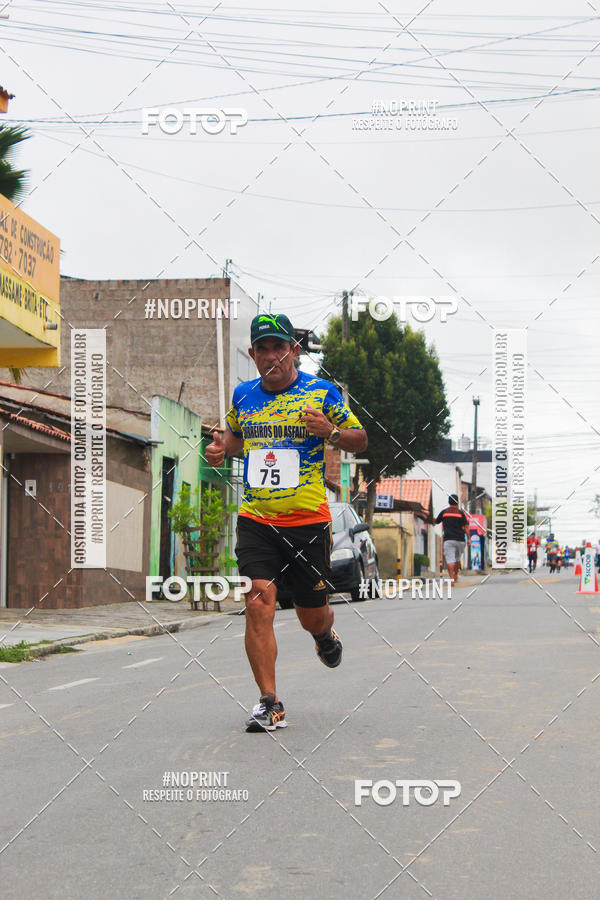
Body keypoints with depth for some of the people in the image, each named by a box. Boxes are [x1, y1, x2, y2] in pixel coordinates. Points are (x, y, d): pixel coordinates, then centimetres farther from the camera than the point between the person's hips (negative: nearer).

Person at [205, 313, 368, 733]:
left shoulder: (321, 392, -2)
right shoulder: (243, 395, 8)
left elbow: (360, 439, 5)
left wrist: (331, 432, -17)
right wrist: (222, 448, 4)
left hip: (308, 521, -2)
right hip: (255, 520, 2)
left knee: (312, 614, 7)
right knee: (258, 603, -14)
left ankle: (325, 634, 47)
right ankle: (269, 703, -7)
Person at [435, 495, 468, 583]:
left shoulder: (444, 512, 6)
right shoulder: (461, 513, 4)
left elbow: (436, 522, 20)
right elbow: (466, 526, -1)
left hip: (448, 539, -1)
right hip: (460, 539, 2)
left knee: (450, 559, -10)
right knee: (457, 558, 21)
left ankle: (452, 578, -23)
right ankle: (456, 575, 32)